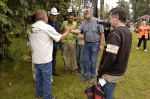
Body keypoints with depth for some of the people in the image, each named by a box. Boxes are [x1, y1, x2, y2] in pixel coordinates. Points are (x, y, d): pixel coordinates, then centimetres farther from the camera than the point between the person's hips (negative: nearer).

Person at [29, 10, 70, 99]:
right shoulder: (47, 27, -12)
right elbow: (60, 38, -5)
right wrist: (67, 31, 11)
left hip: (35, 58, 7)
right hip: (45, 58, -7)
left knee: (39, 75, 22)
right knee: (47, 78, 5)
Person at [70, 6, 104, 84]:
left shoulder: (97, 21, -8)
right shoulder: (84, 23, 5)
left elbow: (102, 34, -8)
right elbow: (78, 31, -6)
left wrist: (101, 44, -11)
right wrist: (70, 30, -25)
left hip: (95, 44, -4)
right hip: (86, 44, 5)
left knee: (93, 61, 5)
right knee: (85, 61, 11)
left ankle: (92, 76, 23)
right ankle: (85, 76, 27)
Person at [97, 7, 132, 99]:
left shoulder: (115, 33, -23)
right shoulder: (128, 31, 6)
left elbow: (110, 58, -28)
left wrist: (99, 71, -14)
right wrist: (108, 31, 3)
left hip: (111, 74, -8)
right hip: (120, 71, 8)